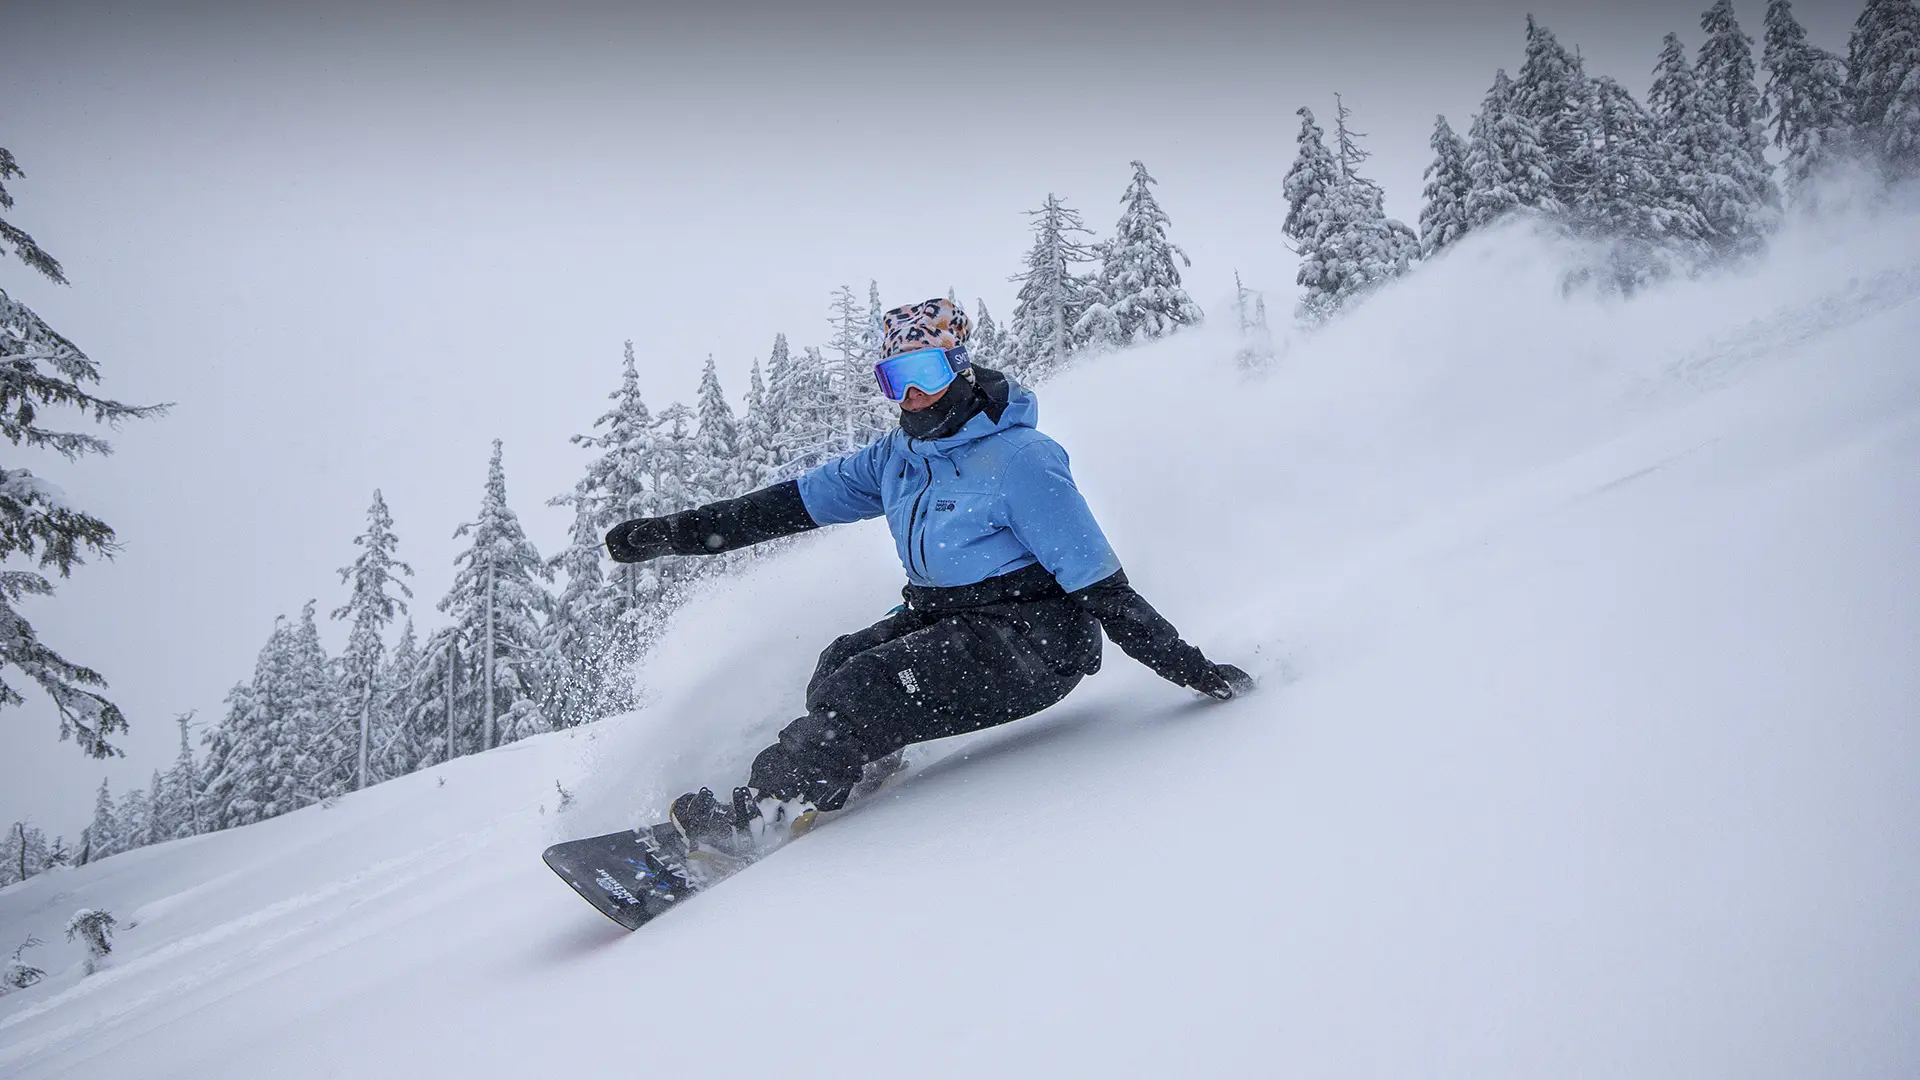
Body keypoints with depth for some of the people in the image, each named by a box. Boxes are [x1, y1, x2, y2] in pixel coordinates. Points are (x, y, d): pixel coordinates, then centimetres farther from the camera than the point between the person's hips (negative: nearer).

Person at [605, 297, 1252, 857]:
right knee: (839, 667, -12)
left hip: (1033, 640, -8)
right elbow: (794, 502, 10)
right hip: (942, 620, 8)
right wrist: (669, 533, 7)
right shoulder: (898, 456, 5)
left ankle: (753, 816, -10)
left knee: (867, 687, -21)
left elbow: (1098, 582, -18)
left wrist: (1191, 668, -20)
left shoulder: (1018, 459, -18)